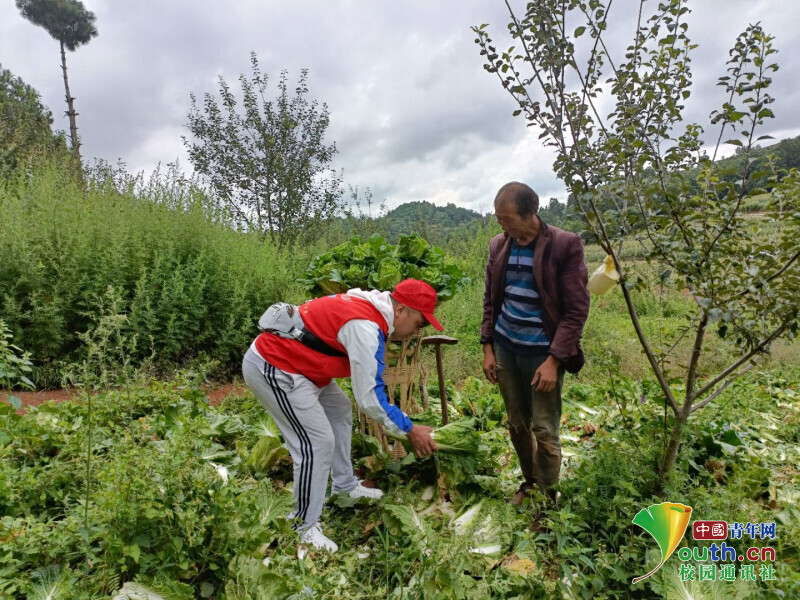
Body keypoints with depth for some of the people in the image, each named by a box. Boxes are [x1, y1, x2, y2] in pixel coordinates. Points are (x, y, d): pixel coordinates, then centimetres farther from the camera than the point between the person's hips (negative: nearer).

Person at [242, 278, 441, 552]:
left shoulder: (366, 306, 5)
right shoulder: (365, 328, -24)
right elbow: (369, 398, -23)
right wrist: (409, 430, -12)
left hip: (285, 355, 11)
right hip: (270, 369, -11)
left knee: (340, 410, 19)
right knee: (318, 442, -9)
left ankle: (345, 486, 31)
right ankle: (304, 526, 8)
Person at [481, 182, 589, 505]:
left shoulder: (566, 245, -13)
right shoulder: (498, 245, 2)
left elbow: (577, 309, -12)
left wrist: (553, 360, -16)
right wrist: (488, 348, 5)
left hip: (543, 353, -4)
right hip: (505, 348, 5)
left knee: (544, 430, 3)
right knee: (517, 424, 16)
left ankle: (548, 497, 23)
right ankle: (529, 481, 37)